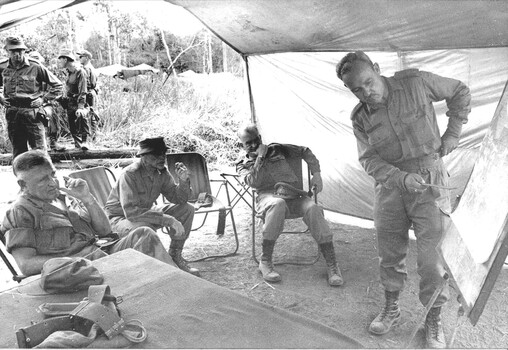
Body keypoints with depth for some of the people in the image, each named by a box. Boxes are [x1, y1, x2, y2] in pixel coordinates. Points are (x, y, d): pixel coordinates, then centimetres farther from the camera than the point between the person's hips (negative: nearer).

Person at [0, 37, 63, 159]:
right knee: (17, 151, 11)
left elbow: (57, 85, 1)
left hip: (32, 113, -4)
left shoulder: (35, 67, -5)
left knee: (39, 150, -5)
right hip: (12, 113, 4)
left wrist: (43, 99, -4)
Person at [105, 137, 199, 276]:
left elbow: (179, 199, -2)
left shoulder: (161, 173, -8)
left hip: (145, 213, 7)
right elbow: (131, 212, -37)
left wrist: (183, 180, -24)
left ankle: (175, 255, 6)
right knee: (145, 230, -40)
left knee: (187, 209, -6)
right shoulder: (130, 174, -29)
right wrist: (168, 220, -38)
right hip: (119, 218, -7)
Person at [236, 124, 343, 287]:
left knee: (313, 208, -31)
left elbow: (305, 152, 24)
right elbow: (253, 182, -4)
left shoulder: (276, 149, 21)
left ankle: (331, 264, -26)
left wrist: (316, 173, 11)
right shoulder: (243, 164, 17)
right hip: (267, 195, -2)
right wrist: (260, 157, -4)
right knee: (277, 204, -41)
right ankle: (265, 262, -32)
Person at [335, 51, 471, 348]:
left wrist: (452, 135, 1)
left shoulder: (415, 83, -9)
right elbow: (371, 160, -5)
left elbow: (460, 93, 6)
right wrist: (401, 178, -22)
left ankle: (434, 320, 18)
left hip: (429, 180, -3)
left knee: (432, 255, -2)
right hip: (390, 184, 3)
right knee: (390, 253, 10)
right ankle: (391, 309, 31)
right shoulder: (360, 118, -2)